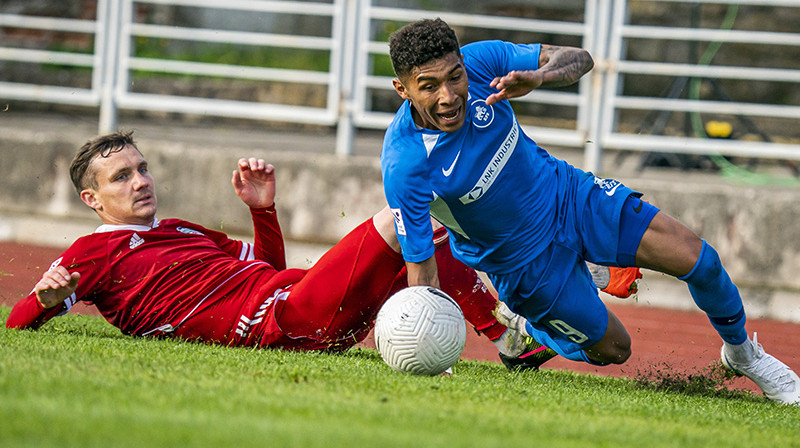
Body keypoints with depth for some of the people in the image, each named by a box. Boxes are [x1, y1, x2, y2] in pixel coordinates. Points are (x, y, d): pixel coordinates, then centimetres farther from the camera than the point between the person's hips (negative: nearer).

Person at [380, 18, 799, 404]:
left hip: (567, 195, 4)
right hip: (525, 263, -4)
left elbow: (578, 58, -17)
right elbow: (422, 273, -27)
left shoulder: (478, 61, -24)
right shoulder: (404, 166, -33)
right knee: (612, 349, 5)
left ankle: (741, 351, 24)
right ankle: (527, 328, 35)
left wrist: (537, 78, -40)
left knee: (697, 258, -6)